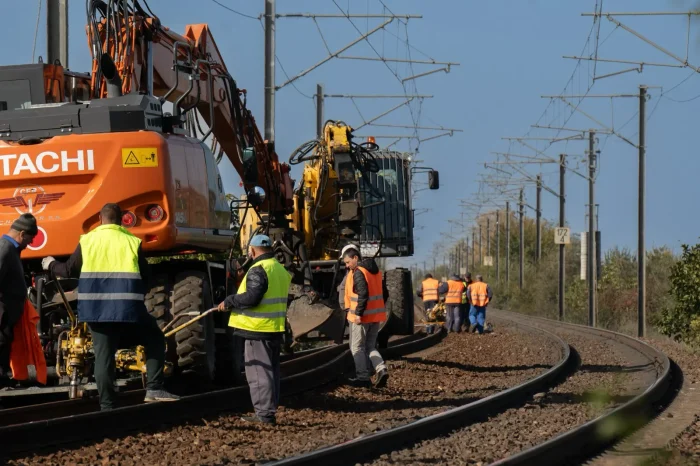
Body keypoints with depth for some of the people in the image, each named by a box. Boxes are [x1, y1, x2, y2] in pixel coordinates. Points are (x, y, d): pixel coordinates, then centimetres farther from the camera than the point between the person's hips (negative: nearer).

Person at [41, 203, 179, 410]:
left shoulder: (87, 241, 6)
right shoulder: (132, 242, 5)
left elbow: (69, 271, 14)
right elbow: (145, 278, 9)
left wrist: (51, 265, 34)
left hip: (96, 308, 1)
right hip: (128, 307, -1)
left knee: (103, 355, 6)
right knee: (155, 339, 16)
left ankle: (107, 406, 3)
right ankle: (154, 388, 4)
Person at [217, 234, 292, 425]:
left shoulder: (258, 270, -15)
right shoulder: (281, 270, 16)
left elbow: (251, 297, -24)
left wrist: (229, 302, -11)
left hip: (258, 330, -9)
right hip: (276, 329, 9)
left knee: (259, 372, -6)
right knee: (272, 371, 14)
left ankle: (264, 413, -7)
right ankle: (270, 411, 19)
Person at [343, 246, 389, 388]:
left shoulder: (358, 272, -14)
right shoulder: (375, 271, 13)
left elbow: (363, 294, -24)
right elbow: (383, 293, 17)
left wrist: (358, 313, -21)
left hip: (362, 317, -8)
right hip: (376, 316, 8)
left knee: (357, 347, 4)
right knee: (370, 347, 14)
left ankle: (363, 377, 3)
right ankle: (381, 369, -6)